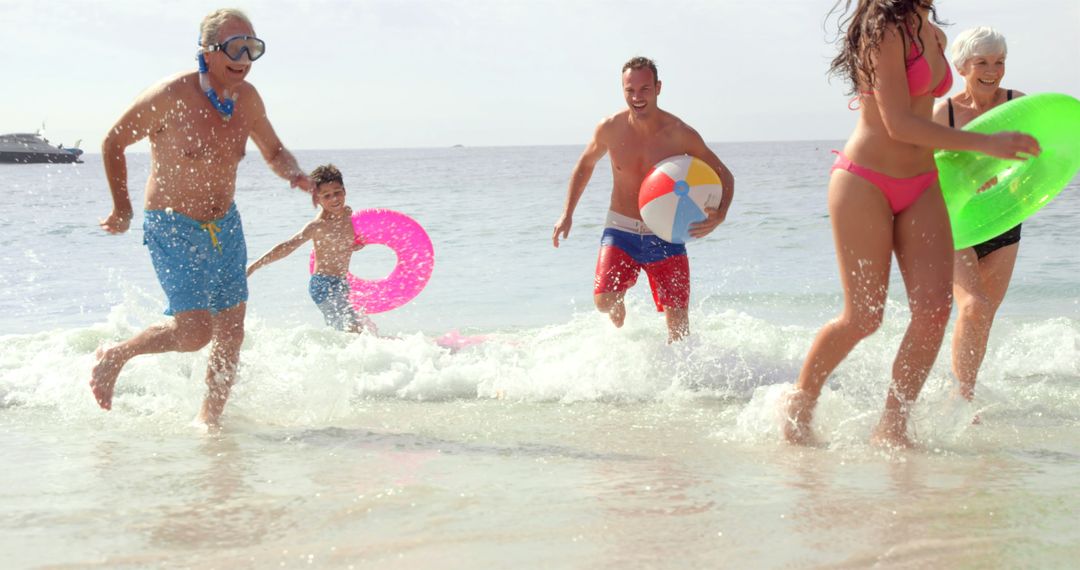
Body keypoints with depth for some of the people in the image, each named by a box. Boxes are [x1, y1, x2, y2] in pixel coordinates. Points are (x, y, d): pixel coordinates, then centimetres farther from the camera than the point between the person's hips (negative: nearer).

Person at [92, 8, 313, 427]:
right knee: (194, 332, -14)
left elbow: (274, 151, 15)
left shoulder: (247, 99, -1)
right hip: (171, 229, -6)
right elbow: (113, 143, -7)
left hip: (225, 227, 6)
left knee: (231, 333, 5)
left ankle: (210, 419, 23)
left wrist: (295, 176, -7)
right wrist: (123, 209, -3)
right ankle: (113, 357, 11)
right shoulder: (171, 96, -19)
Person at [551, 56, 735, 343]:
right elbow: (586, 163, 13)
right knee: (605, 300, -18)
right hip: (621, 229, 1)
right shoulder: (610, 129, -9)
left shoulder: (680, 134, -14)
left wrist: (720, 214, -25)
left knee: (678, 321, -7)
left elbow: (724, 175, -5)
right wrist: (567, 213, 8)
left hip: (665, 235, -1)